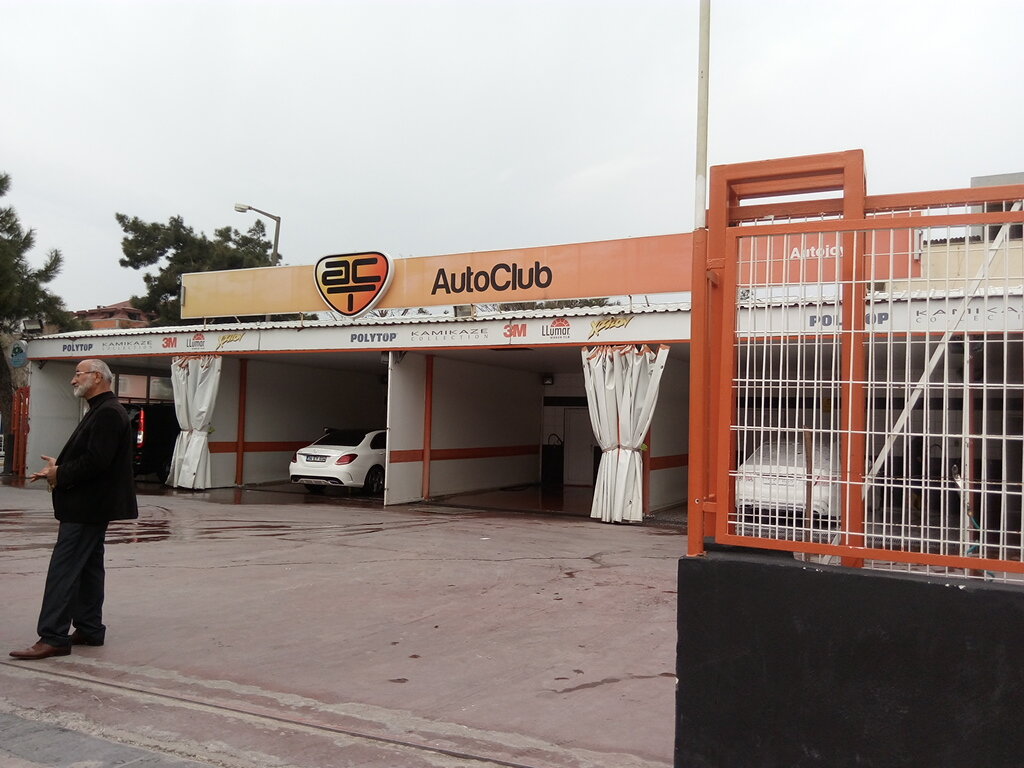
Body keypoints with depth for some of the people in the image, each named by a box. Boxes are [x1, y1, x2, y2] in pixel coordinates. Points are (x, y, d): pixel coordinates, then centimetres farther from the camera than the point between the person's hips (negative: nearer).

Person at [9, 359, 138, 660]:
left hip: (87, 507, -11)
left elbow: (97, 460, -25)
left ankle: (53, 638, -5)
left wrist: (61, 474, -13)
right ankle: (89, 629, 21)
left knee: (63, 570, -9)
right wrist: (59, 467, 4)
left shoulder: (108, 413, -17)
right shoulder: (101, 410, 17)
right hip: (91, 506, 11)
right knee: (87, 568, 14)